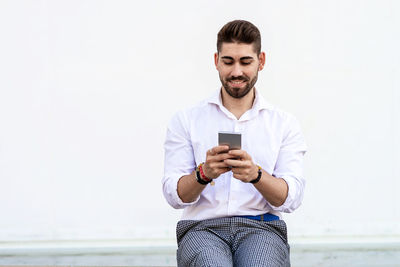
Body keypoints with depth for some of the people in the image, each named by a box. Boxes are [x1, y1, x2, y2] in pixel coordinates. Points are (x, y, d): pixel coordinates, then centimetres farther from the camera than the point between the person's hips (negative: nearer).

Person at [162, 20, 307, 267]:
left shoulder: (285, 124, 14)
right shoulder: (186, 121, 13)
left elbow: (291, 198, 1)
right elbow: (174, 195, 3)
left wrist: (256, 174, -19)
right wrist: (204, 174, -18)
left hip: (262, 227, 1)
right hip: (202, 227, 0)